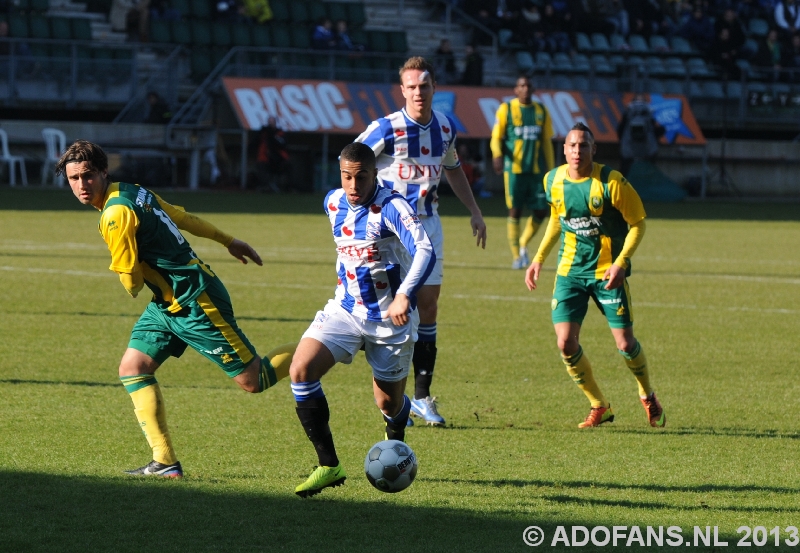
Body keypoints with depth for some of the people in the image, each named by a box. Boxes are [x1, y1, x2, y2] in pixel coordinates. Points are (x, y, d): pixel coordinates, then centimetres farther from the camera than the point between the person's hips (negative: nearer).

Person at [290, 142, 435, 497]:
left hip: (390, 318, -5)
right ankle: (329, 466, -13)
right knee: (301, 370, -19)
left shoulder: (390, 207, -19)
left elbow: (424, 251, -34)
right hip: (345, 309, 5)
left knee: (388, 404, 8)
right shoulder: (333, 203, 1)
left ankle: (395, 447, 47)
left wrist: (404, 295, -48)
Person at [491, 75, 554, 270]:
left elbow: (547, 142, 16)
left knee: (541, 211, -1)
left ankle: (523, 244, 23)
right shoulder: (506, 110, 2)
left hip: (537, 170, 4)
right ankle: (516, 256, 5)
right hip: (514, 168, -4)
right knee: (515, 210, -3)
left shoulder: (542, 112, 12)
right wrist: (497, 155, -21)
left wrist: (551, 171, 12)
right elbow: (496, 137, 0)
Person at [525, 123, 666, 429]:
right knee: (566, 344, -9)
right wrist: (539, 259, 13)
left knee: (625, 343, -4)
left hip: (608, 271, -4)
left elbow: (637, 222, -9)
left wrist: (621, 261, -21)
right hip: (570, 270, 4)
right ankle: (600, 407, 12)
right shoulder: (553, 180, -1)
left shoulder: (611, 182, -16)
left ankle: (648, 396, 28)